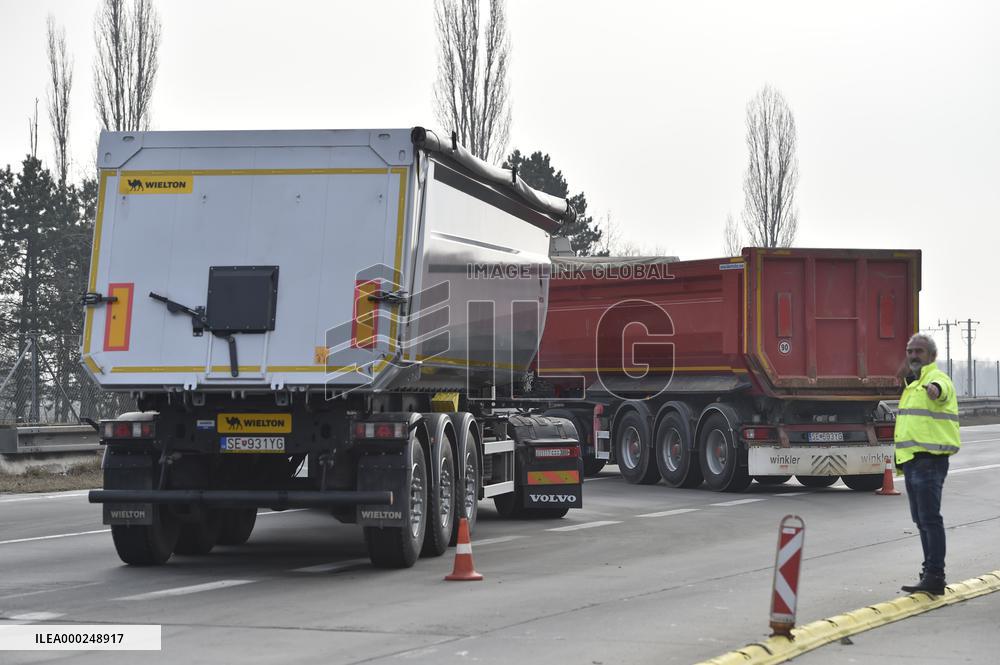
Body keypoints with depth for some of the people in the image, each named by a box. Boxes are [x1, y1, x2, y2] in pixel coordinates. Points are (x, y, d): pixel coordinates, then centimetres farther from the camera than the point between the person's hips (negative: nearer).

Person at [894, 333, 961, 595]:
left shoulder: (936, 378, -11)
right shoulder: (912, 383, 20)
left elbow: (939, 389, -38)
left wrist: (935, 389, -60)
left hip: (930, 459, -10)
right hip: (913, 460, 10)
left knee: (930, 518, -12)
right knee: (922, 520, 15)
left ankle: (934, 577, -14)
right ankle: (931, 571, 23)